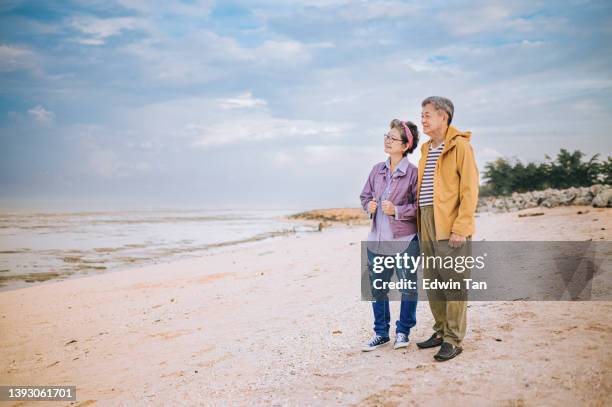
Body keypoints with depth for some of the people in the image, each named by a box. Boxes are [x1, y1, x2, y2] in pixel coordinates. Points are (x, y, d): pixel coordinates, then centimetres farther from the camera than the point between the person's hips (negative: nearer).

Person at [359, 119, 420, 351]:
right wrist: (369, 206, -4)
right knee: (377, 288, 13)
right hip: (377, 240, 5)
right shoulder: (377, 170, 7)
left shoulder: (413, 173, -9)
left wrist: (397, 210, -20)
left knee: (407, 287, 8)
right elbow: (365, 196, 16)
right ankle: (381, 332, 28)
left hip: (404, 241, -5)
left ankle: (403, 332, 26)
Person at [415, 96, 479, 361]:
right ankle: (441, 332, 24)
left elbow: (469, 189, -12)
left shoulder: (460, 146, -6)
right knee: (432, 282, 12)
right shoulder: (426, 149, 19)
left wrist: (460, 228, -18)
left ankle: (454, 340, 3)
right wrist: (419, 224, 14)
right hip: (426, 223, 8)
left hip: (450, 226, -8)